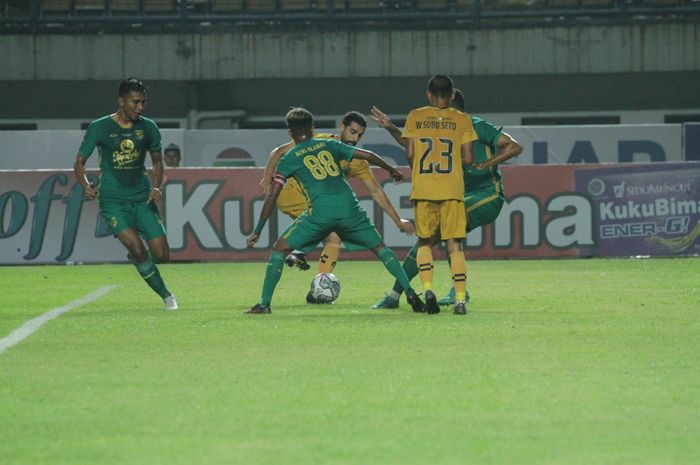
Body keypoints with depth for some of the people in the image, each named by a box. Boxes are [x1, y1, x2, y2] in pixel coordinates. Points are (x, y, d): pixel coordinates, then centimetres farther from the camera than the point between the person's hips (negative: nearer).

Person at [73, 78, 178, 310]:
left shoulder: (148, 127, 4)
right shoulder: (99, 128, -5)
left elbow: (157, 161, 18)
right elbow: (79, 162, 2)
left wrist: (157, 186, -1)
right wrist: (86, 186, -17)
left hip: (142, 197, 3)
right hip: (113, 201, -3)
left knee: (161, 255, -6)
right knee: (137, 248, -22)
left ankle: (136, 258, 30)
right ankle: (166, 296, -8)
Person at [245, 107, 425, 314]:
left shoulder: (289, 159, 12)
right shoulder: (330, 145, 19)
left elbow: (272, 197, 8)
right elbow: (368, 155, 19)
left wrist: (257, 232, 11)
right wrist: (392, 171, 37)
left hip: (320, 211, -2)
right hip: (349, 208, 2)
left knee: (280, 249, 11)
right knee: (379, 248, 17)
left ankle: (264, 303, 4)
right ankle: (410, 293, 8)